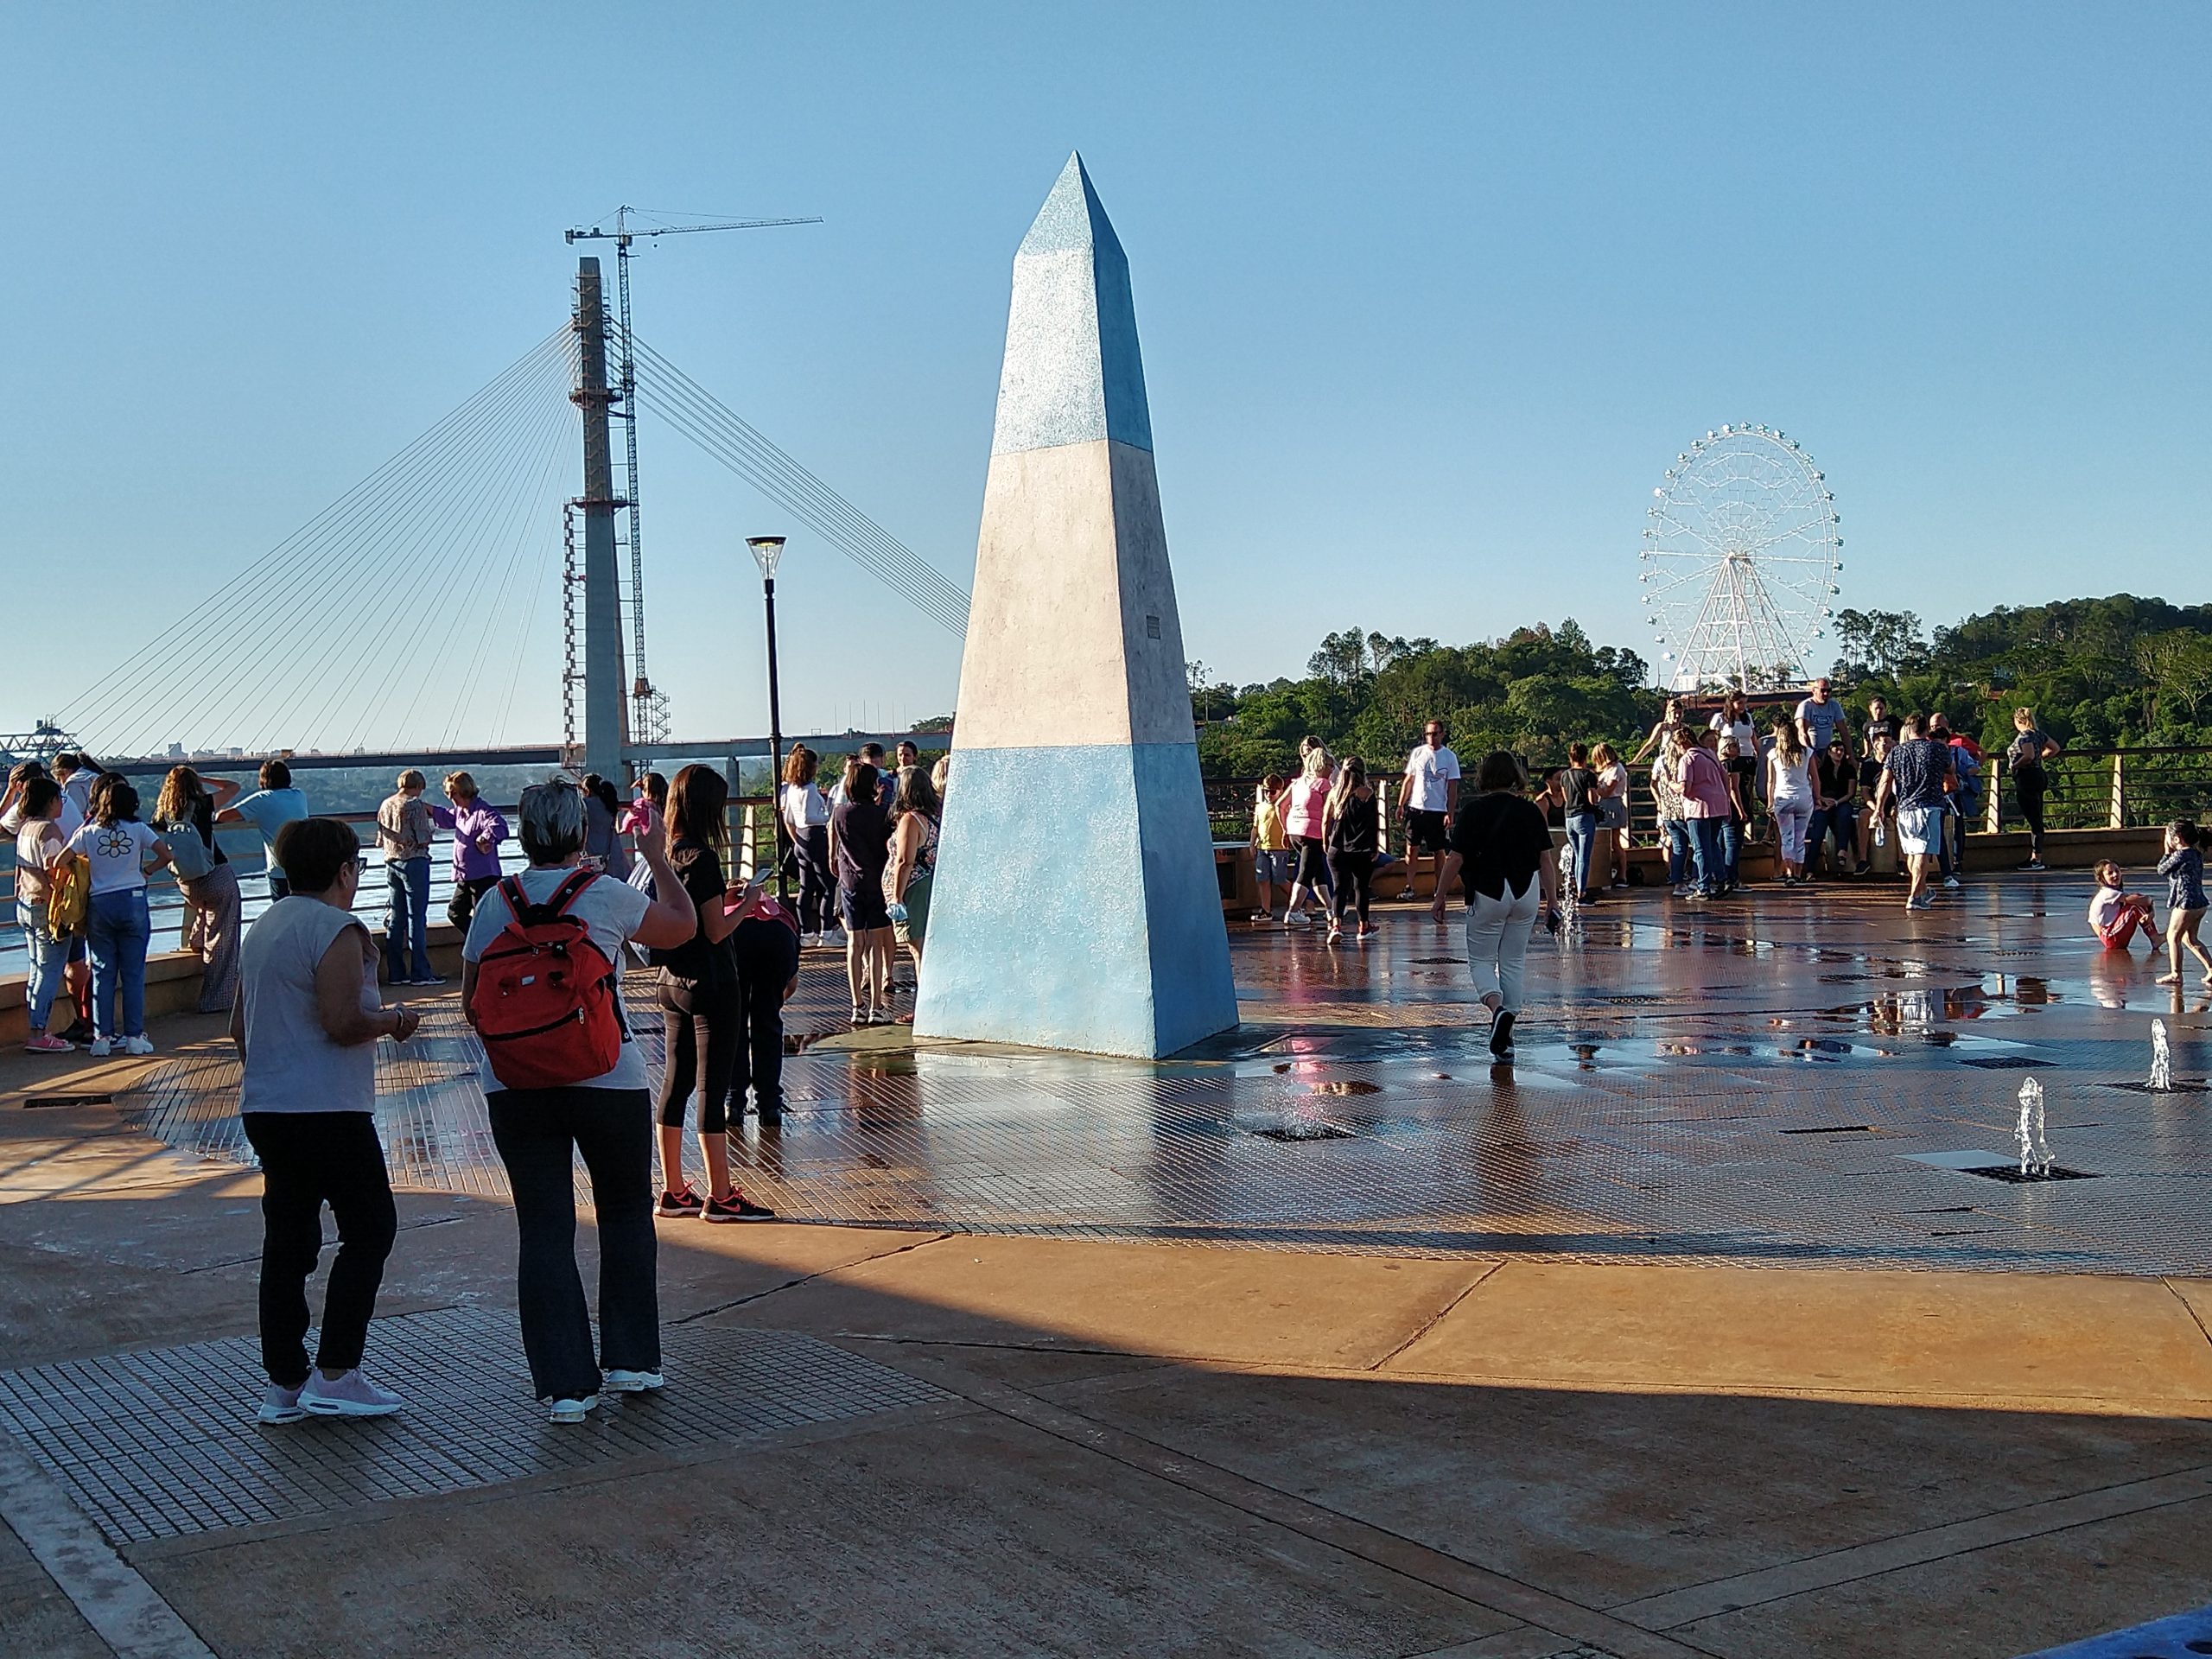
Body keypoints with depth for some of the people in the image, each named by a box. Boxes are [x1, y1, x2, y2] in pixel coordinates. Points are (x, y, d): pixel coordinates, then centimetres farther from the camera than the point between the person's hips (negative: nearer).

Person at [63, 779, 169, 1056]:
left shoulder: (87, 832, 2)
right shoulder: (138, 829, 0)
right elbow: (165, 854, -7)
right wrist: (147, 870, 10)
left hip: (99, 905, 1)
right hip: (133, 901, -1)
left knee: (103, 973, 7)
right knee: (133, 972, 3)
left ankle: (102, 1036, 6)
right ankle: (134, 1036, 3)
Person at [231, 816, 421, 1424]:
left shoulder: (262, 927, 15)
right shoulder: (336, 930, -13)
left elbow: (240, 1024, 20)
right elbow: (343, 1024, -20)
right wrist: (395, 1020, -4)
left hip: (264, 1107, 9)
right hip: (327, 1110, -9)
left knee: (288, 1241, 11)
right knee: (369, 1230, 1)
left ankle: (283, 1384, 13)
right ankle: (334, 1375, -3)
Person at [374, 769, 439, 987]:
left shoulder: (385, 805, 9)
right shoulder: (415, 804, -10)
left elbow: (380, 840, 13)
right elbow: (424, 839, -15)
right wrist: (432, 831, 5)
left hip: (391, 863, 6)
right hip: (414, 861, -6)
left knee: (395, 919, 9)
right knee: (417, 917, -4)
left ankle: (395, 973, 10)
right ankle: (420, 973, -4)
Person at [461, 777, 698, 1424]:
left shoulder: (495, 904, 1)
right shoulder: (606, 896, -5)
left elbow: (472, 1001, 6)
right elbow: (683, 925, 11)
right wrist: (656, 854, 22)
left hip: (515, 1086, 2)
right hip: (607, 1080, -1)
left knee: (544, 1230, 5)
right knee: (626, 1211, 17)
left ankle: (564, 1383, 3)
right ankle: (630, 1359, 20)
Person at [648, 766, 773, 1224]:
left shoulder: (667, 856, 7)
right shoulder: (703, 859, -17)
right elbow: (717, 931, -19)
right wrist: (744, 904, -3)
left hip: (672, 983, 9)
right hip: (710, 985, -8)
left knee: (675, 1083, 12)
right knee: (712, 1087, -3)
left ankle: (673, 1191, 19)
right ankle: (720, 1197, 3)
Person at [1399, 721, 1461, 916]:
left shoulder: (1449, 757, -1)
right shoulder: (1417, 753, 5)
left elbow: (1452, 788, -1)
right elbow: (1409, 781, 10)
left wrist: (1450, 813, -7)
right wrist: (1401, 805, 5)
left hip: (1437, 811, -2)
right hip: (1416, 808, 2)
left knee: (1439, 852, 3)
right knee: (1412, 849, 3)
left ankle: (1440, 891, 10)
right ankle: (1409, 887, 10)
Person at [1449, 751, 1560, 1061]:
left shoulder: (1471, 812, -7)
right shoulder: (1531, 811, 1)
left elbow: (1457, 859, -8)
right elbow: (1547, 861, 2)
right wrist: (1552, 902, 10)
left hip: (1488, 893, -3)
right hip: (1526, 893, 3)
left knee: (1481, 959, 11)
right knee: (1514, 961, 13)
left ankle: (1497, 1008, -17)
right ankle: (1505, 1035, 14)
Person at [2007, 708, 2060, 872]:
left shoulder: (2024, 736, -14)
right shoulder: (2038, 734, 13)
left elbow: (2028, 756, -29)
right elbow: (2055, 748, 23)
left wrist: (2014, 765, -15)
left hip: (2026, 778, -10)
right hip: (2038, 776, 10)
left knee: (2033, 820, -8)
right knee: (2036, 819, 12)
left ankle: (2037, 859, -6)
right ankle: (2035, 857, 17)